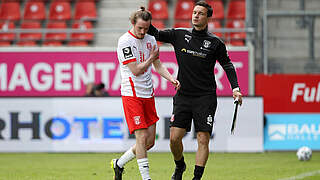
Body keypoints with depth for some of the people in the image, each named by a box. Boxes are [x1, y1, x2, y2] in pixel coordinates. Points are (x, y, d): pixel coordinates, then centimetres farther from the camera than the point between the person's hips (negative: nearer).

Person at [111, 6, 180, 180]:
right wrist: (151, 57, -3)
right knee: (142, 138, -11)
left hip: (148, 94, 7)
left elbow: (157, 65, 19)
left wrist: (171, 78, 3)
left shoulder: (151, 40, 10)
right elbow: (136, 70, -16)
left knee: (150, 140, 6)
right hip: (131, 94, -7)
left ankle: (119, 163, 23)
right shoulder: (125, 41, -13)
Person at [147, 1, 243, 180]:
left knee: (203, 140, -8)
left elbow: (228, 65, 11)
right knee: (175, 137, -4)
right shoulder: (180, 35, 6)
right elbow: (157, 34, 12)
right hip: (183, 96, 2)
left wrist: (235, 88, 2)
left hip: (206, 98, -2)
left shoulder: (215, 43, 2)